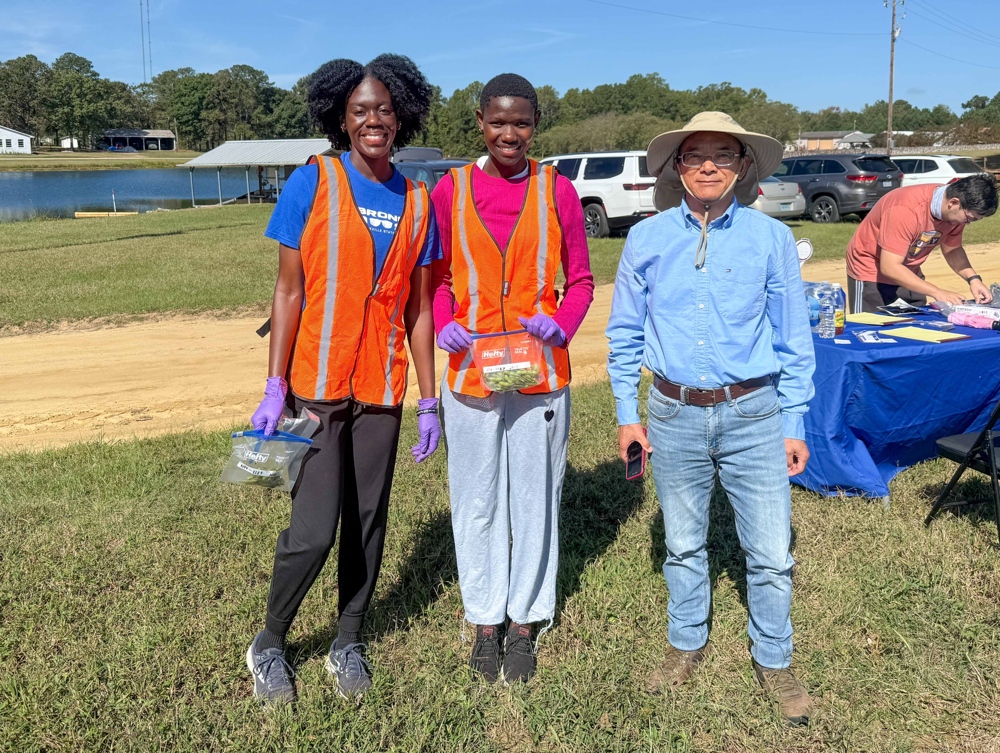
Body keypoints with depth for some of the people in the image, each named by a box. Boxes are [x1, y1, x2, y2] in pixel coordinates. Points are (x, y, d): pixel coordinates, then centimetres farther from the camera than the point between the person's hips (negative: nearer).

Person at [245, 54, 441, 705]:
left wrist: (430, 401, 7)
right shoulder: (312, 184, -4)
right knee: (314, 529, -6)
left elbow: (418, 309, 9)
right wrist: (274, 389, -9)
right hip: (317, 383, -3)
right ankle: (269, 644, 19)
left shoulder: (417, 201, 6)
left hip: (382, 388, 4)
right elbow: (289, 291, -4)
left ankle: (349, 643, 29)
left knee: (368, 523, 10)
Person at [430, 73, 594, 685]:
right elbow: (438, 277, 7)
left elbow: (580, 281, 4)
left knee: (535, 501, 11)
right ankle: (486, 620, 30)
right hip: (471, 375, 1)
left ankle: (525, 622, 29)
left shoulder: (557, 191, -1)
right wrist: (445, 325, -12)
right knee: (477, 503, 11)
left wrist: (561, 325, -15)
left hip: (540, 375, 0)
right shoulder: (451, 190, 1)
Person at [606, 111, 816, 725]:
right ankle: (687, 645, 36)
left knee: (771, 553, 4)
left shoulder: (771, 238, -2)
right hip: (675, 415, 1)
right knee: (684, 546, 16)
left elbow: (793, 339, 3)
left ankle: (774, 661, 26)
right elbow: (625, 334, 7)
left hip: (754, 415, -1)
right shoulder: (646, 239, 1)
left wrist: (794, 424, 2)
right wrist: (628, 414, 5)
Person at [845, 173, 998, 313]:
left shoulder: (955, 213, -11)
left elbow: (952, 249, 6)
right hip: (871, 272, -7)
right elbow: (890, 268, -33)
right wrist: (936, 292, -34)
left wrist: (973, 278, -11)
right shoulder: (907, 209, -32)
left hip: (907, 273, 7)